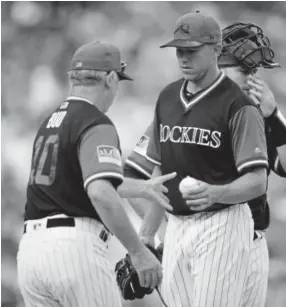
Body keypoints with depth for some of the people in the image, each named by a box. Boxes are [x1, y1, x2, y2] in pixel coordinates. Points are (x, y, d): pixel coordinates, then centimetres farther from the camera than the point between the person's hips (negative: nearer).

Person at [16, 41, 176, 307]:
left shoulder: (51, 122, 20)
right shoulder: (96, 125, -8)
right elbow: (101, 194, -23)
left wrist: (142, 188, 46)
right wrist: (138, 252, -20)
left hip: (30, 247, 8)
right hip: (74, 246, -8)